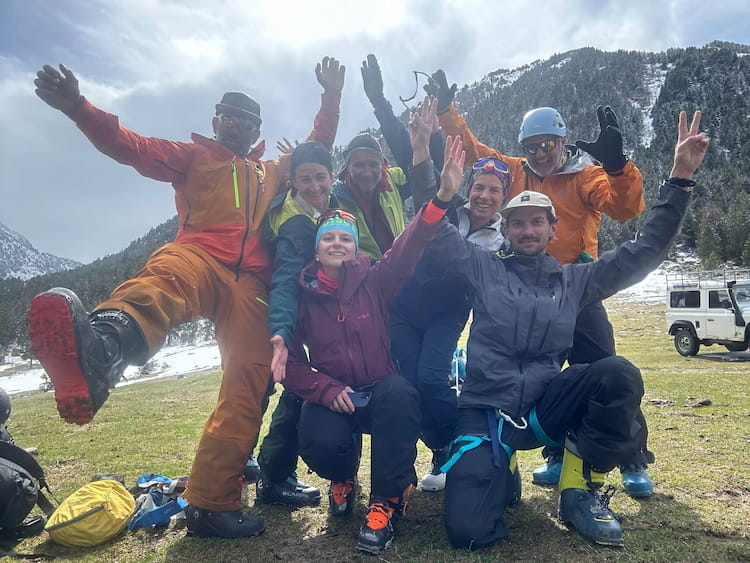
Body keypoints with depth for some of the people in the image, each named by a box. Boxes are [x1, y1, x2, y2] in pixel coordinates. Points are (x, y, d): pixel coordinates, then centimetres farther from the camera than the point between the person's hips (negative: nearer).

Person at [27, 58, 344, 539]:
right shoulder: (194, 157, 26)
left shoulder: (275, 172, 36)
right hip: (198, 257, -3)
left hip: (251, 283, 4)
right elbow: (133, 147, 13)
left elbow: (318, 148, 41)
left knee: (247, 389, -10)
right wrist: (79, 108, -1)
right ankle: (98, 351, -74)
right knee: (161, 281, -41)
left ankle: (211, 504, -6)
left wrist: (332, 95, 36)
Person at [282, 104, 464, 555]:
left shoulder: (375, 281, -4)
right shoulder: (302, 295, -3)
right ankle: (343, 475, 12)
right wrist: (326, 390, -17)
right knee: (319, 444, -29)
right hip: (331, 395, 1)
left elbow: (409, 247, -21)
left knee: (401, 394, -34)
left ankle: (388, 501, -12)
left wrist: (443, 196, -36)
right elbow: (291, 362, 0)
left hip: (382, 389, 0)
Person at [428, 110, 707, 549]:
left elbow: (645, 251, 9)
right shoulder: (485, 268, 6)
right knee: (469, 531, -20)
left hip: (544, 407, 2)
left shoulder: (575, 280, 11)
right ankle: (501, 472, 17)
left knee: (618, 374, -28)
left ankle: (580, 492, -6)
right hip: (484, 412, -2)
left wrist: (681, 177, 4)